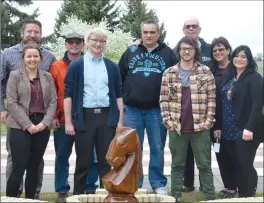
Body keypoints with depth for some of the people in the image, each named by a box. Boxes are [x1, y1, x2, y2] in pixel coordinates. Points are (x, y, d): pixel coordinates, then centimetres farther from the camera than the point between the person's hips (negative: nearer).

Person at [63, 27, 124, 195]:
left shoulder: (112, 67, 10)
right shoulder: (77, 65, 1)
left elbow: (118, 94, 11)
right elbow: (68, 94, -1)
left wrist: (120, 120, 4)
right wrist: (68, 122, -7)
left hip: (107, 117, 2)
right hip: (84, 117, -2)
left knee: (106, 161, 6)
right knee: (83, 161, 5)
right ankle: (78, 195, 15)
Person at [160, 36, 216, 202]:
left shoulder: (206, 72, 2)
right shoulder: (169, 73, 5)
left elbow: (211, 98, 1)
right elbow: (164, 99, 4)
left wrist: (208, 120, -6)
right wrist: (168, 120, -5)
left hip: (200, 127, -1)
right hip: (176, 127, 1)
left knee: (204, 164, 6)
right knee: (177, 165, 10)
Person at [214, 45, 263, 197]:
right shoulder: (227, 77, 15)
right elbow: (220, 104, 16)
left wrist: (249, 128, -24)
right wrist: (218, 126, 12)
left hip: (245, 131, -7)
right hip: (228, 131, 7)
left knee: (245, 166, -2)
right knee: (233, 165, 9)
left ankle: (249, 197, 9)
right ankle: (241, 195, 20)